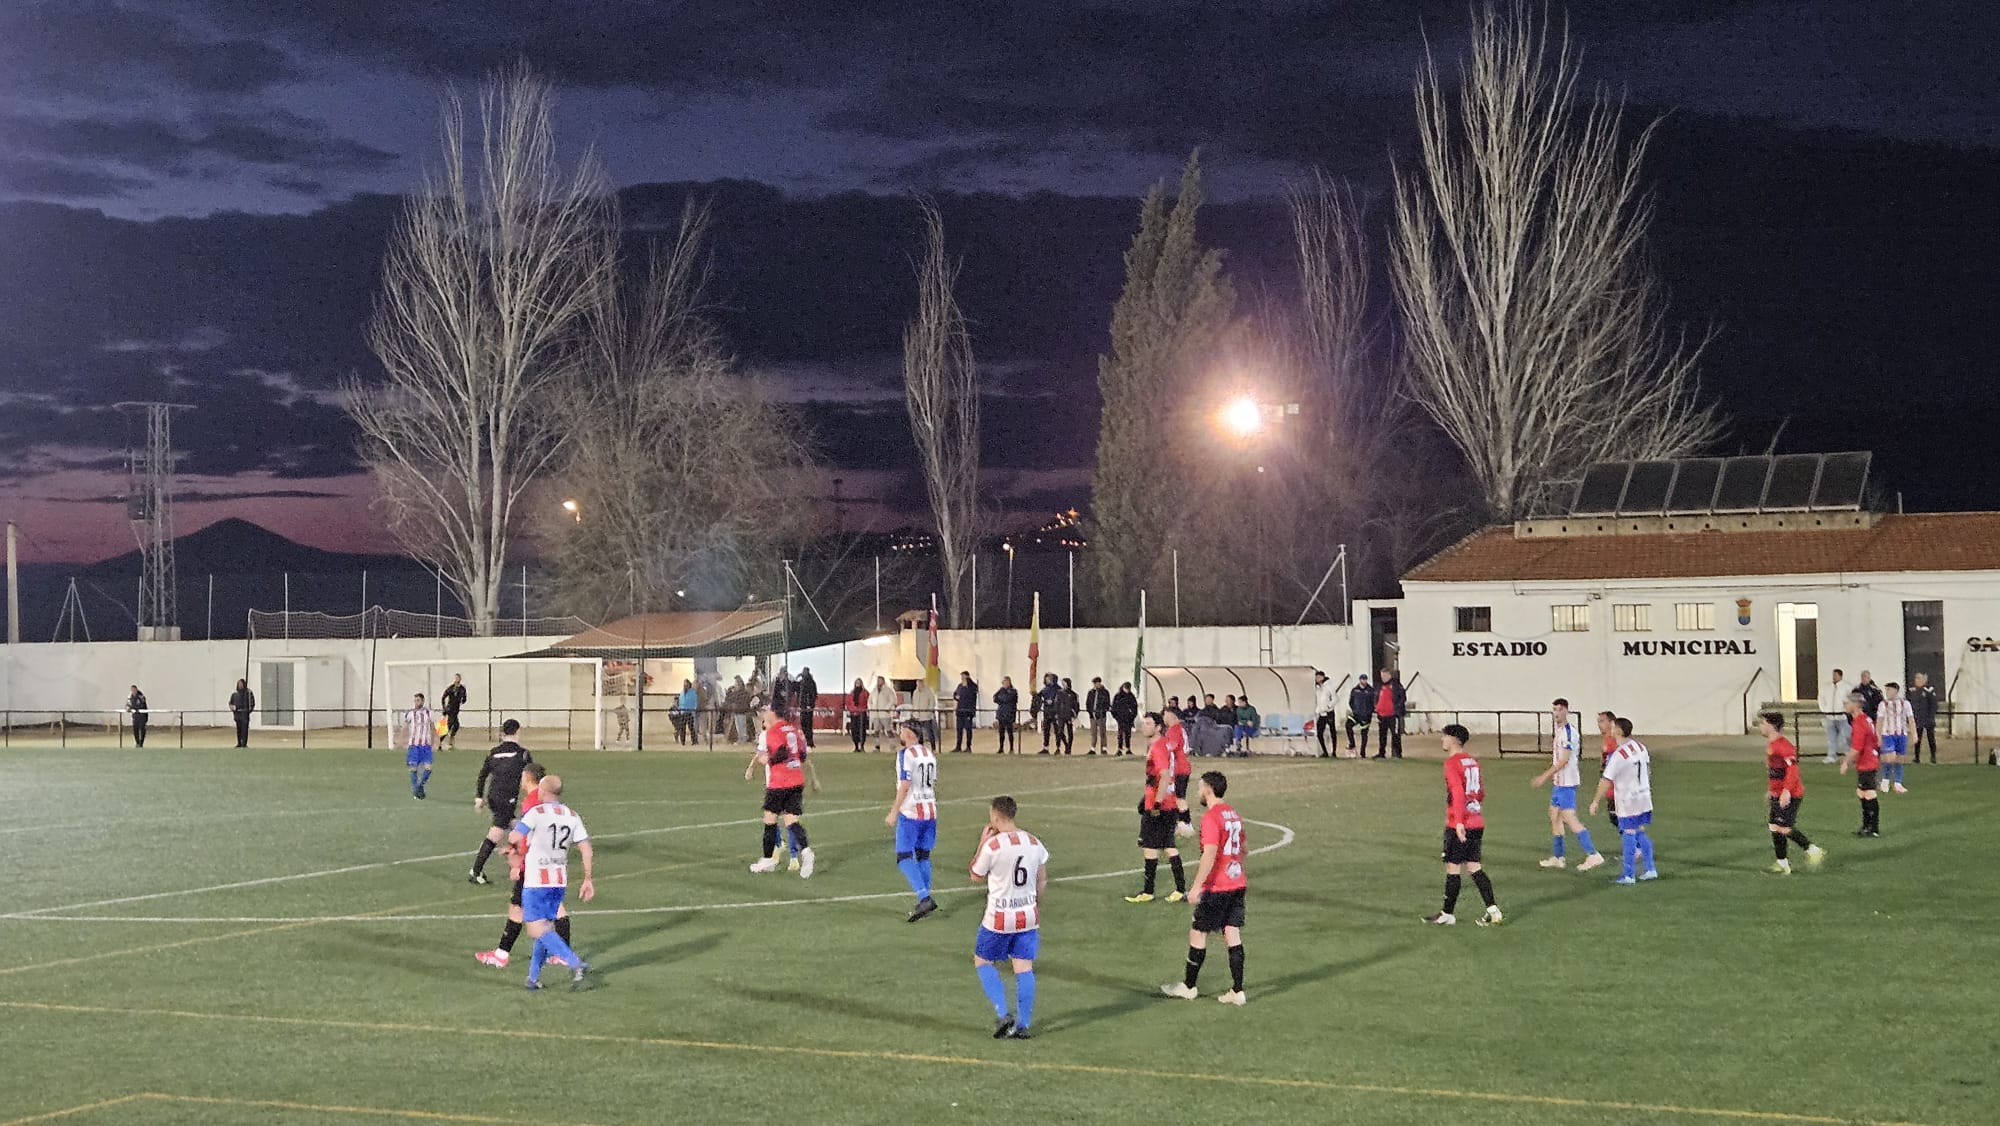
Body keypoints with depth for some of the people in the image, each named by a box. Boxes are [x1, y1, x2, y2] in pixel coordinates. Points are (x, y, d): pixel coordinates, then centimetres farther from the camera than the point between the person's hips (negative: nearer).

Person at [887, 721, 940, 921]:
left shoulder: (905, 754, -12)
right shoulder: (929, 755, 11)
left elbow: (905, 785, -17)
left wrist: (894, 812, -13)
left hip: (911, 813, -7)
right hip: (930, 811, 7)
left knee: (904, 857, -5)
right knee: (923, 855, 14)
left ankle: (924, 897, -19)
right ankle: (925, 900, 15)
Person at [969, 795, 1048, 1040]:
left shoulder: (992, 845, -16)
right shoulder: (1034, 843, 1)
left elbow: (976, 876, -1)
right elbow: (1042, 881, 11)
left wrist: (982, 843, 4)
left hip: (999, 919, -5)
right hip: (1028, 917, 5)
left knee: (982, 960, 13)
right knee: (1024, 968, 7)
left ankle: (1003, 1013, 0)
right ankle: (1022, 1025, 7)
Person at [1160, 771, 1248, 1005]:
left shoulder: (1211, 818, -15)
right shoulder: (1233, 814, 11)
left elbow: (1209, 855, -21)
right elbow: (1243, 851, 19)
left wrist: (1196, 887, -19)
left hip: (1216, 888, -8)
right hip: (1237, 884, 8)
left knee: (1198, 934, 4)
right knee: (1233, 936, 7)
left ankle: (1188, 986, 14)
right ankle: (1237, 991, 4)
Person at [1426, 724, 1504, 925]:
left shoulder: (1452, 762, -12)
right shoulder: (1472, 761, 12)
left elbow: (1458, 793, -22)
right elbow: (1481, 792, 20)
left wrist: (1459, 821, -26)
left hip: (1459, 825, -8)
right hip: (1477, 824, 8)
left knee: (1452, 869, 1)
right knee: (1473, 868, 11)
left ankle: (1447, 915, 8)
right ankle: (1493, 911, 6)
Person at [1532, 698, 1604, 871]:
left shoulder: (1568, 731, -18)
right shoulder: (1559, 729, 13)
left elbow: (1564, 760, -21)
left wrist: (1544, 776, -19)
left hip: (1566, 781, -10)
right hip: (1558, 781, 10)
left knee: (1569, 818, -12)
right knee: (1554, 815, 15)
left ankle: (1593, 854, -12)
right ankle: (1557, 857, 22)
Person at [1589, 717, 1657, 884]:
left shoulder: (1618, 755, -21)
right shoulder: (1641, 747, 3)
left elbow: (1606, 781, -19)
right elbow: (1648, 770, 16)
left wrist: (1595, 802, -13)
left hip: (1628, 801, -7)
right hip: (1644, 798, 7)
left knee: (1629, 835, -1)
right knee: (1640, 833, 17)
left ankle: (1628, 875, 4)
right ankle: (1650, 869, 21)